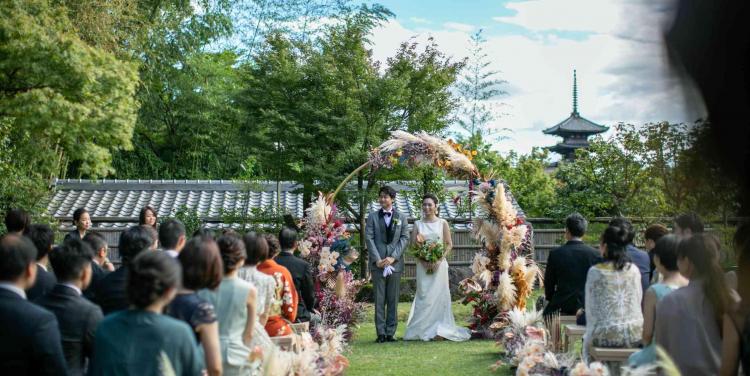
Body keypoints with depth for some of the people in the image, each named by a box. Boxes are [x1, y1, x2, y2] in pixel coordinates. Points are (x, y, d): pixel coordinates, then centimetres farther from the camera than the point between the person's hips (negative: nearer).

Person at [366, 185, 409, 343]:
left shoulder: (401, 217, 10)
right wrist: (377, 259, -10)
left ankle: (390, 332, 8)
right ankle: (381, 333, 3)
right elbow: (368, 238, 0)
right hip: (377, 263, -1)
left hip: (395, 263, 1)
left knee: (393, 300, 3)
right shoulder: (372, 216, 8)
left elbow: (405, 238, 3)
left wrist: (393, 257, -9)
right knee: (379, 299, 0)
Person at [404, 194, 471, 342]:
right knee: (423, 295, 0)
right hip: (423, 265, 1)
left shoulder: (443, 223, 3)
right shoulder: (418, 224, 9)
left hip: (439, 264, -1)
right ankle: (423, 329, 5)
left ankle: (440, 329, 2)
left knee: (439, 295, -2)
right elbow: (413, 245, 5)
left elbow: (449, 245, 1)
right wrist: (424, 260, -9)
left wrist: (438, 260, -12)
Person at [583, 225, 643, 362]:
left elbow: (590, 308, 0)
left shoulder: (595, 272, -8)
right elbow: (638, 301, 12)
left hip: (606, 336, -3)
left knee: (587, 340, 27)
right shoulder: (634, 270, 2)